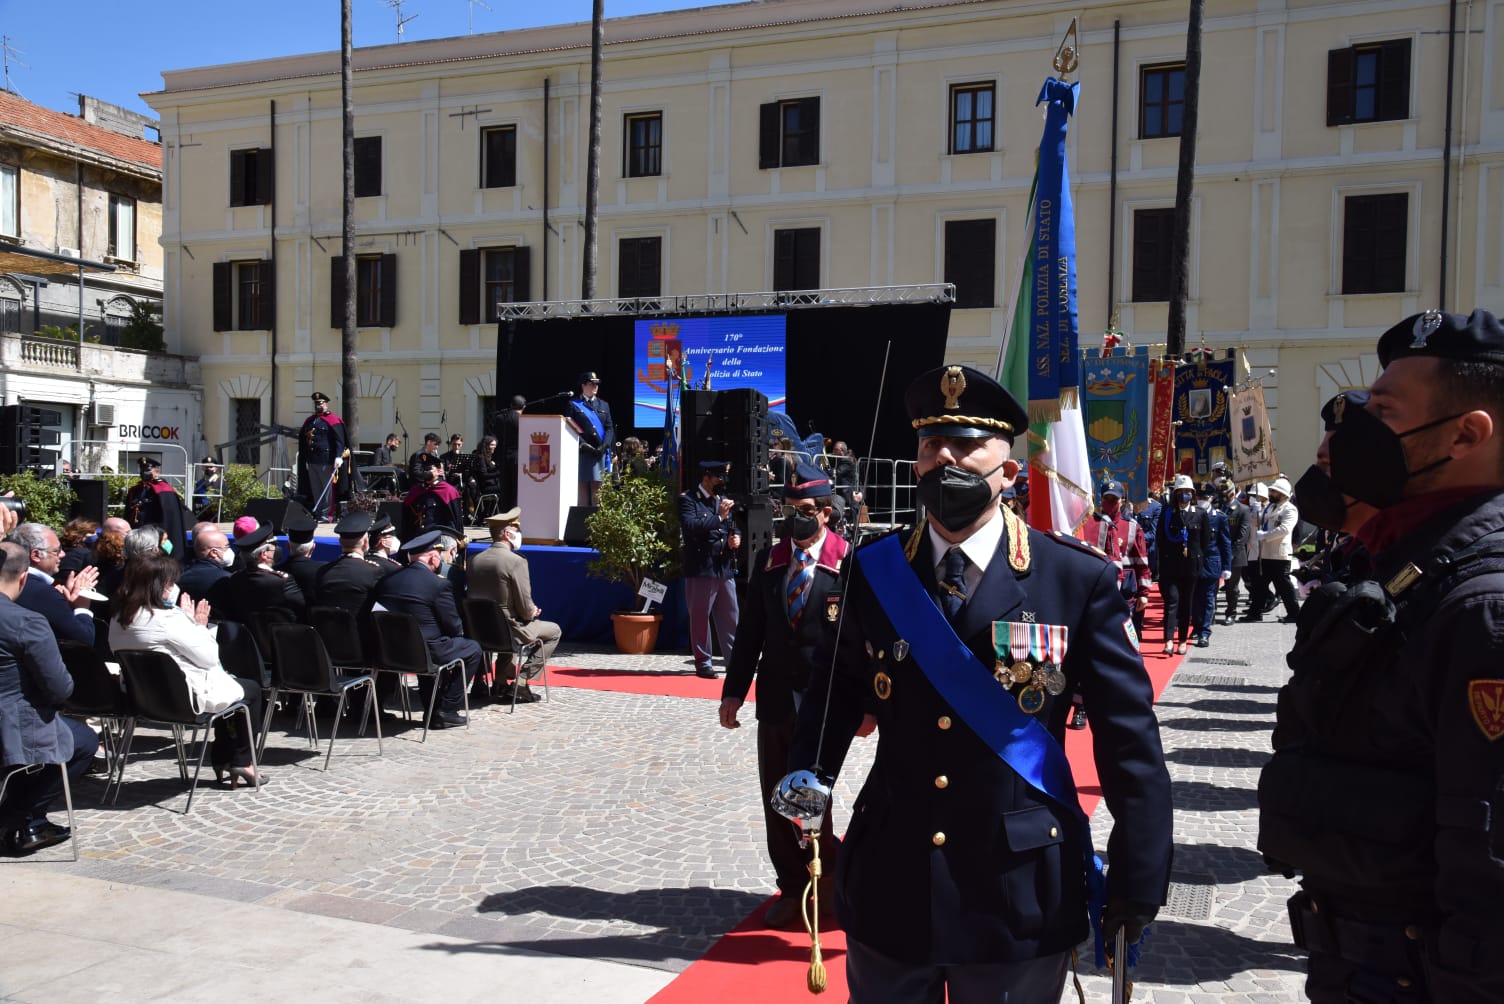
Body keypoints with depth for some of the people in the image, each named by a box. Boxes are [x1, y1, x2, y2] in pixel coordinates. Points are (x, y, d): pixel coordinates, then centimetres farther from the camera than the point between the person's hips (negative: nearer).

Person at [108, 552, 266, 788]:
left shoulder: (118, 618, 1)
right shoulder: (167, 618, -26)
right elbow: (209, 657, -18)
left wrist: (187, 619, 4)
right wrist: (200, 625, -4)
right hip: (186, 696, -9)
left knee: (228, 683, 28)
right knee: (251, 690, 14)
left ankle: (222, 760, 29)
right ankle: (241, 762, 23)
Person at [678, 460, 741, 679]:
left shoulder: (722, 501, 18)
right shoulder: (688, 500, -4)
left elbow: (732, 528, 26)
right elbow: (690, 526, -21)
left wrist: (736, 538, 4)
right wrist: (718, 517, -20)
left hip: (725, 569, 6)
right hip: (700, 569, -6)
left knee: (731, 616, 9)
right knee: (700, 617, 2)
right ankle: (702, 662, 11)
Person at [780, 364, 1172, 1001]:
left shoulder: (1079, 580, -9)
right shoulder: (871, 573, -2)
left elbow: (1129, 741, -6)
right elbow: (839, 692, 9)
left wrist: (1139, 881, -6)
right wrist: (806, 775, -7)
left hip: (1020, 898, -2)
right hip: (887, 885, 2)